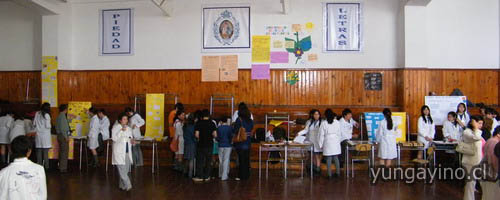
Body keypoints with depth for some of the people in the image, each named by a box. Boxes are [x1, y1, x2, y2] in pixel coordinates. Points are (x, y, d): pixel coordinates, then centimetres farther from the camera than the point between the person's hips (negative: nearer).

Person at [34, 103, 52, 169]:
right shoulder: (46, 115, -12)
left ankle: (39, 165, 11)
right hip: (45, 134, -5)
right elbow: (48, 126, -14)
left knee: (39, 150, 8)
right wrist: (50, 126, 7)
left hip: (38, 134, 5)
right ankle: (46, 166, 1)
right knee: (45, 151, -1)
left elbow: (34, 123, 10)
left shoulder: (37, 114, 5)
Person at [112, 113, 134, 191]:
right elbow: (114, 138, -15)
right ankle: (128, 185, -8)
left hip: (127, 152, 6)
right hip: (119, 152, -6)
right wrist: (121, 130, -23)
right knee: (122, 170, -10)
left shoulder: (129, 128, 13)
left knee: (126, 170, 7)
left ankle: (122, 185, 18)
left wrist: (132, 141, -2)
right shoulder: (116, 127, -4)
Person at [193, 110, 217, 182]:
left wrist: (199, 138, 9)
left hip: (201, 144, -1)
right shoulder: (212, 123, -3)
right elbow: (215, 135, -9)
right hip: (209, 145, 1)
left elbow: (196, 135, -12)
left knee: (200, 161, 7)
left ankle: (199, 176, 7)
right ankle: (206, 176, 15)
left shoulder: (198, 123, -6)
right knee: (208, 161, 11)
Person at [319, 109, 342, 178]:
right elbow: (340, 133, 7)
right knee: (336, 158, 11)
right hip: (336, 143, 2)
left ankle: (329, 174, 3)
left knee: (329, 159, 2)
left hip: (328, 143, -2)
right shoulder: (337, 122, 1)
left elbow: (321, 135, -2)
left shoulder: (323, 123, -6)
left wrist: (321, 145, 6)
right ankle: (338, 173, 15)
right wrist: (339, 141, 20)